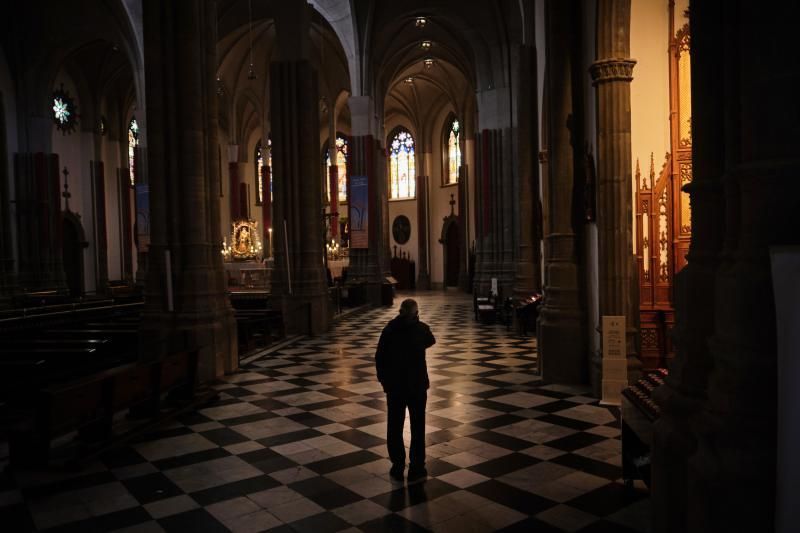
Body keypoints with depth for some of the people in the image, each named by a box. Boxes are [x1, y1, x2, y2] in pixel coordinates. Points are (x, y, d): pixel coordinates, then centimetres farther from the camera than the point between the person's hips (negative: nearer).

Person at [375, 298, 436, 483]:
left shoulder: (389, 328, -4)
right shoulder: (422, 328, -8)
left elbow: (379, 356, -2)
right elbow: (431, 342, 16)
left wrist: (383, 379, 9)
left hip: (394, 385, 1)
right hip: (417, 384, -1)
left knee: (394, 427, 11)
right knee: (418, 427, 10)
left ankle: (397, 468, 15)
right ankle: (416, 469, 13)